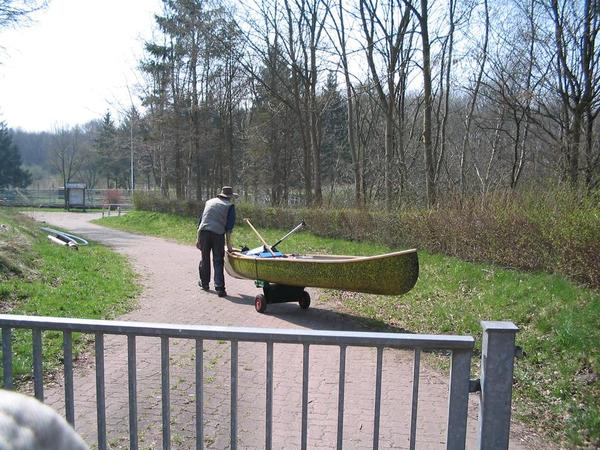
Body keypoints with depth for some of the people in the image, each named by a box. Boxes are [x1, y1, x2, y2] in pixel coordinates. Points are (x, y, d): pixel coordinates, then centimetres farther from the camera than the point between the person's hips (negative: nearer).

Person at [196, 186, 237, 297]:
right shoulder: (230, 206, 7)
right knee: (218, 261, 0)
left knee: (205, 259, 17)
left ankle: (204, 283, 31)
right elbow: (229, 227, -1)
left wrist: (198, 238, 22)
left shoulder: (209, 202, 21)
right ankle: (220, 288, -4)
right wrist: (229, 244, -1)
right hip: (218, 234, -4)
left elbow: (202, 219, 20)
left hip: (203, 232, 4)